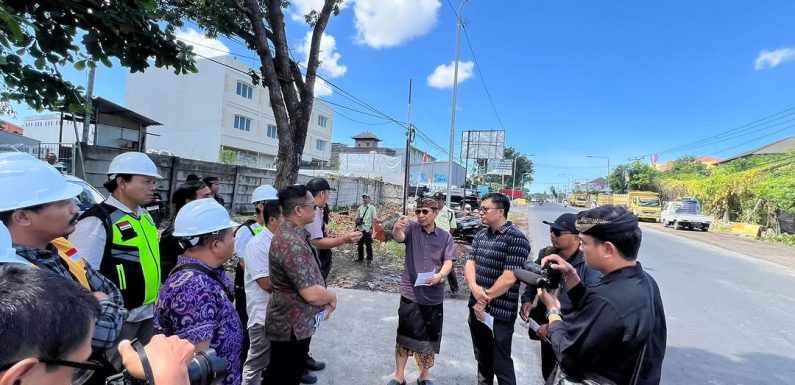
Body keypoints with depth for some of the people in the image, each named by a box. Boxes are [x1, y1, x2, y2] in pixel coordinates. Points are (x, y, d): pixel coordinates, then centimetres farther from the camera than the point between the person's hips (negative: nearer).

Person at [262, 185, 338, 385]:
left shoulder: (293, 233, 4)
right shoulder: (292, 243, -29)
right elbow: (311, 293, -30)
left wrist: (325, 299, 4)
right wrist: (332, 297, -10)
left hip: (296, 322, 9)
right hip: (292, 326, -9)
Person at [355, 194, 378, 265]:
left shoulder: (372, 208, -4)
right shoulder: (360, 207, 9)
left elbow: (374, 219, -8)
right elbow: (357, 218, 15)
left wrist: (371, 228, -14)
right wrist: (356, 226, 10)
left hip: (367, 229, -5)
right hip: (360, 229, 5)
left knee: (368, 245, 1)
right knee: (360, 244, 12)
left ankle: (369, 260, 10)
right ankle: (360, 258, 25)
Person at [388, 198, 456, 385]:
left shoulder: (445, 237, 0)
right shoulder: (412, 230, -5)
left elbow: (448, 262, -5)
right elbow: (399, 237, -26)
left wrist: (440, 275, -26)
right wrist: (396, 228, -51)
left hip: (434, 296, 2)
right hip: (410, 293, -1)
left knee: (429, 337, 15)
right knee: (405, 335, 8)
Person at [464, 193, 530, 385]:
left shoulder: (516, 239, -16)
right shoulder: (480, 235, 7)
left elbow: (508, 278, -21)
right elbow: (469, 263, 3)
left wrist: (485, 300, -14)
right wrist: (474, 287, -17)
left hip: (499, 313, -7)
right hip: (476, 308, 7)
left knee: (501, 364, 7)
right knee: (482, 358, 22)